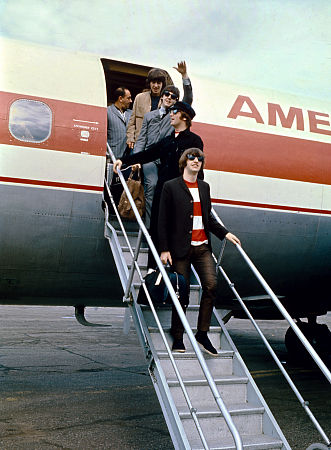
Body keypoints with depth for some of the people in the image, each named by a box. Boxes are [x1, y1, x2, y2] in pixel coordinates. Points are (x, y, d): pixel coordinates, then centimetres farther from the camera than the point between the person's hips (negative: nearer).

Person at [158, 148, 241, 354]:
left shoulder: (204, 187, 16)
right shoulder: (171, 187, 0)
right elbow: (163, 221, -2)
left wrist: (225, 233, 9)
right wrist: (164, 249, -7)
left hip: (203, 246, 4)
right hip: (181, 248, -4)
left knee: (211, 285, -10)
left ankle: (203, 333, 4)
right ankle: (178, 338, 16)